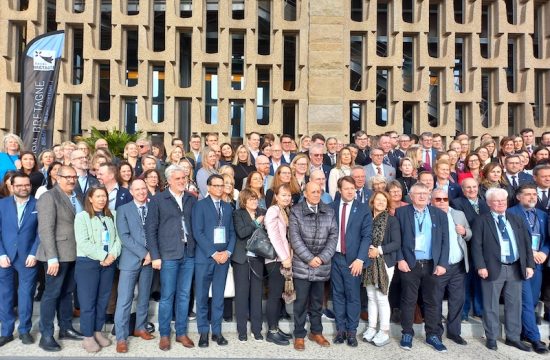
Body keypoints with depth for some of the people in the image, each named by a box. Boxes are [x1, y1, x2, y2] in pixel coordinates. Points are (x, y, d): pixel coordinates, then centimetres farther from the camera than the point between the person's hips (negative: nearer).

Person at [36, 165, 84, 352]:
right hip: (58, 255, -7)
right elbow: (45, 230, -17)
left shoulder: (75, 197, 11)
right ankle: (46, 336, 14)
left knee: (67, 292, 16)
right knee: (52, 293, 2)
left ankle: (66, 328, 29)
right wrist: (52, 258, -22)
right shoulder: (49, 197, -11)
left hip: (74, 253, 7)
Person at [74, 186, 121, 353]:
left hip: (109, 263, 4)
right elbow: (83, 242, -13)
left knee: (103, 299, 11)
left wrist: (113, 254, -12)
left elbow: (117, 237, 5)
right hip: (87, 263, -4)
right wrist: (103, 256, -16)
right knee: (88, 301, 1)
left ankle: (98, 331, 25)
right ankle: (88, 337, 12)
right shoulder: (82, 216, -4)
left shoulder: (111, 216, 10)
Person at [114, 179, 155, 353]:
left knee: (144, 297, 14)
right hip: (131, 259, -3)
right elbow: (124, 236, -10)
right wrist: (143, 253, -14)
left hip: (149, 259, 3)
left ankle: (140, 328, 30)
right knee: (124, 300, -3)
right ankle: (121, 338, 6)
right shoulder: (123, 210, -1)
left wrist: (152, 253, -7)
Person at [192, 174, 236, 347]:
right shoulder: (200, 205, -1)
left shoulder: (228, 207, 13)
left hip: (223, 257, 4)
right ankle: (203, 332, 15)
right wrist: (213, 253, -13)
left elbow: (232, 232, 11)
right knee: (202, 296, 3)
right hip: (205, 257, -3)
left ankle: (217, 331, 18)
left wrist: (228, 252, -5)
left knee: (219, 296, 8)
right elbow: (197, 232, -9)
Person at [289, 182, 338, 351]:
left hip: (322, 265, 3)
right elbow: (295, 238, -9)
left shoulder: (329, 211, 6)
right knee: (301, 301, 4)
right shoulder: (296, 211, -3)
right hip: (302, 264, -3)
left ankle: (316, 332, 29)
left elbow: (333, 236, 1)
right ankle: (299, 335, 17)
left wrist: (322, 258, -9)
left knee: (317, 301, 15)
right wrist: (309, 258, -13)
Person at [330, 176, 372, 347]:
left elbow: (367, 236, -5)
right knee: (338, 294, 10)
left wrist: (360, 259, -13)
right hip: (335, 257, 2)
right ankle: (340, 329, 22)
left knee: (353, 295, 5)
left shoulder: (363, 209, -1)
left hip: (353, 259, -2)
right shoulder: (331, 207, 3)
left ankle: (352, 331, 17)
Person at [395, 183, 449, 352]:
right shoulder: (401, 212, 2)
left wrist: (442, 263, -5)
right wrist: (400, 259, -8)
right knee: (408, 300, 6)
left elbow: (445, 241, 3)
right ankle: (407, 334, 19)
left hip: (432, 265, 2)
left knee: (432, 301, 9)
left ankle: (432, 335, 23)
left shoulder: (439, 214, 6)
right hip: (409, 264, -2)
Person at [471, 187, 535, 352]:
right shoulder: (482, 221, -2)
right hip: (493, 268, -4)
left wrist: (529, 264, 3)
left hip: (516, 268, 5)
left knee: (514, 304, 13)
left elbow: (526, 243, 12)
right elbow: (476, 245, -8)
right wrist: (481, 266, -16)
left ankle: (513, 337, 26)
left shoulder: (516, 220, 13)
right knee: (491, 305, 5)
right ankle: (491, 338, 18)